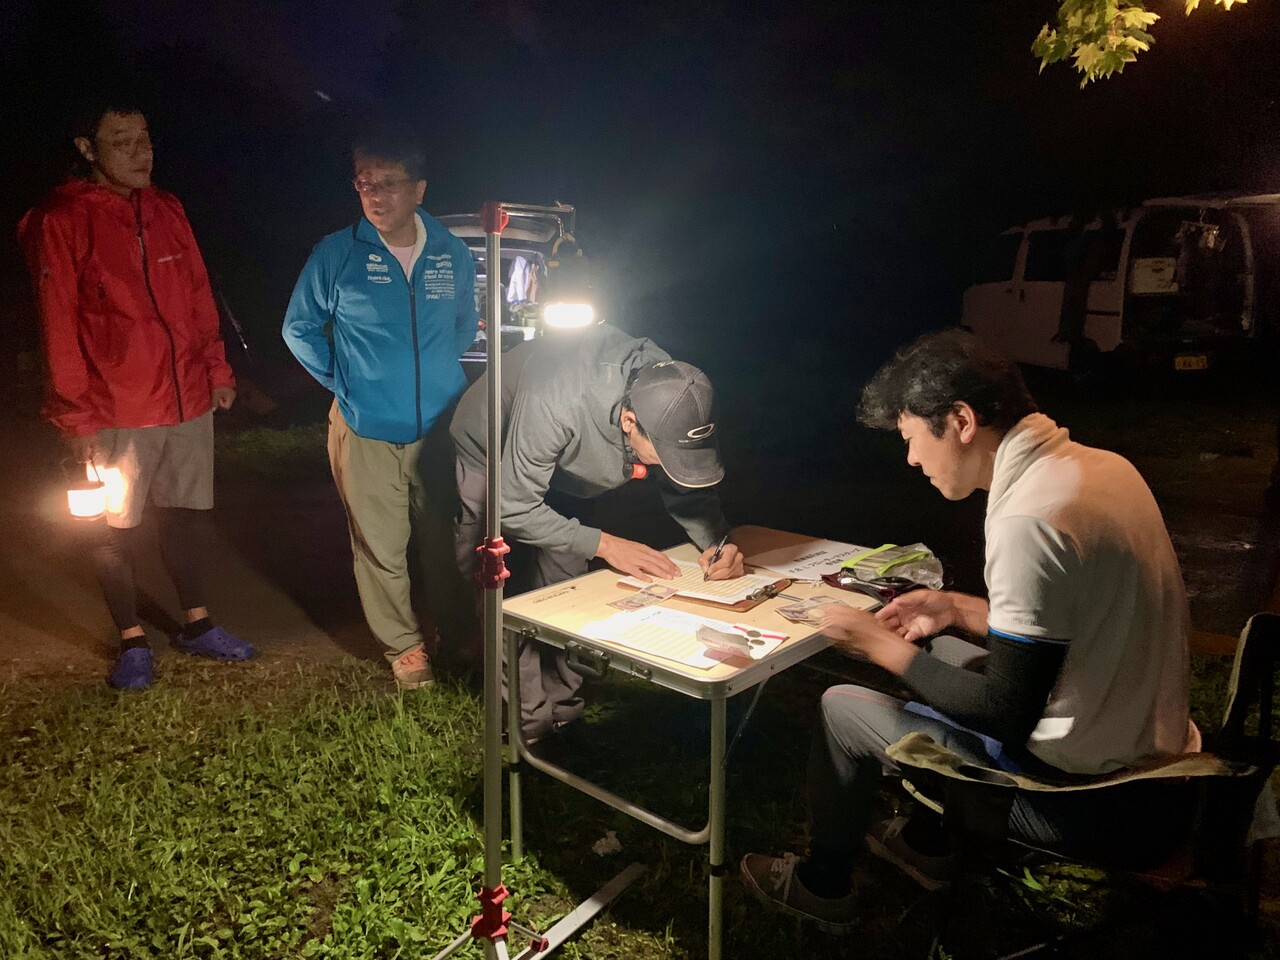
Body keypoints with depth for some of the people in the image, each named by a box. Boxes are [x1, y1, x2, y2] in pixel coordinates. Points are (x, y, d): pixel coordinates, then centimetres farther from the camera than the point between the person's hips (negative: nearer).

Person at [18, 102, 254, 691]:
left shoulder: (167, 210, 9)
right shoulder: (60, 221, -7)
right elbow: (58, 327, -8)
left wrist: (217, 370, 10)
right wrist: (76, 417, -9)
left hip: (189, 399, 5)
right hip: (117, 411, -5)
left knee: (190, 514, 14)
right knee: (115, 527, 8)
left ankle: (196, 623, 31)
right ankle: (132, 642, 24)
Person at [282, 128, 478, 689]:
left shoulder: (451, 254, 3)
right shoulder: (337, 254, -5)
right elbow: (299, 328, 7)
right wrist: (343, 380, 3)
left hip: (441, 428, 2)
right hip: (367, 433, -2)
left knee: (444, 542, 12)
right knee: (381, 550, 6)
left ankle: (459, 638, 31)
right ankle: (404, 647, 24)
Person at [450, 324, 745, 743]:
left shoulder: (670, 393, -29)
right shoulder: (555, 405, -47)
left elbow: (686, 487, -14)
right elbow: (513, 510, -37)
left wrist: (718, 540, -33)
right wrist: (603, 544, -40)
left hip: (563, 469, 5)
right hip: (492, 457, -4)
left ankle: (561, 708, 21)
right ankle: (529, 723, 8)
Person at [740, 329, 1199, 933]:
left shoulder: (1027, 520, -28)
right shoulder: (1101, 465, 1)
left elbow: (1007, 716, -23)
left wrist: (881, 647, -13)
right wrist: (959, 609, 7)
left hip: (1095, 801, -9)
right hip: (1151, 759, 9)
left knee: (842, 707, 1)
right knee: (942, 652, 25)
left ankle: (822, 887, 26)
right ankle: (927, 845, 38)